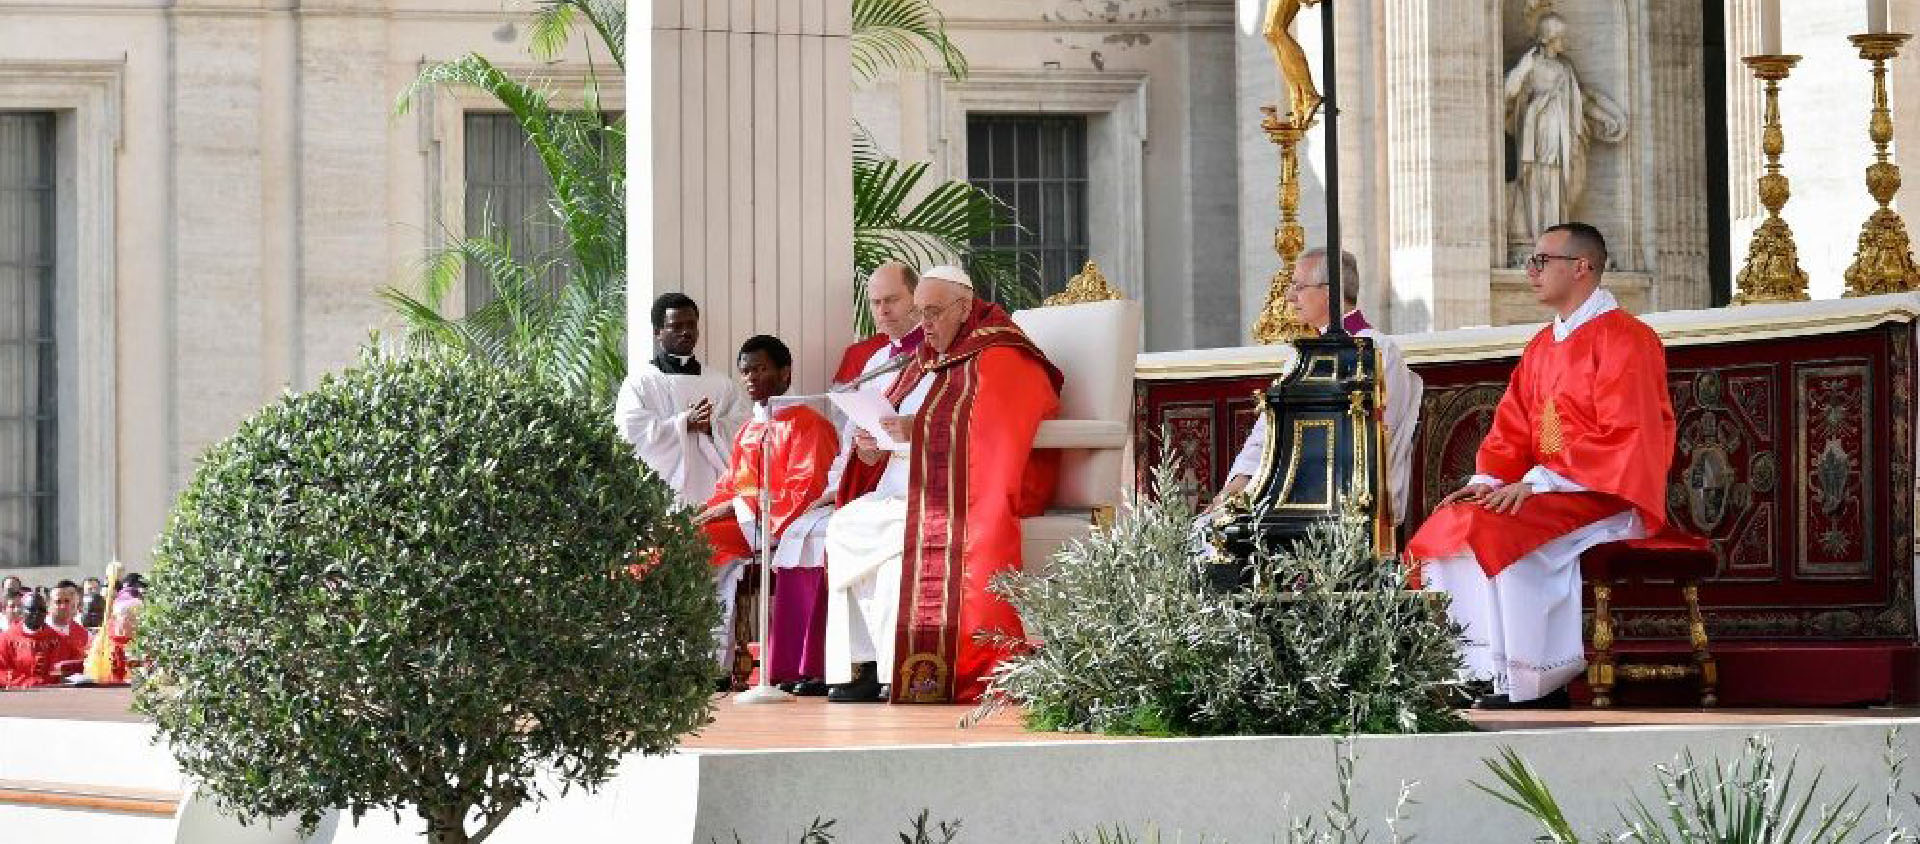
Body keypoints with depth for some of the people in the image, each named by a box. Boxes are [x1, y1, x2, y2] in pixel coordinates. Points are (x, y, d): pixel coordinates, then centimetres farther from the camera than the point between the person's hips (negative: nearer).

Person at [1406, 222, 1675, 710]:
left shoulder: (1624, 338, -9)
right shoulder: (1542, 347, 18)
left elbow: (1624, 437, -18)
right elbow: (1511, 430, 15)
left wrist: (1539, 480, -22)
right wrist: (1487, 481, -6)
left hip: (1606, 498, -9)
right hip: (1547, 494, 9)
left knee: (1488, 532, -29)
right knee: (1445, 527, -9)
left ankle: (1528, 687, -22)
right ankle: (1479, 680, -13)